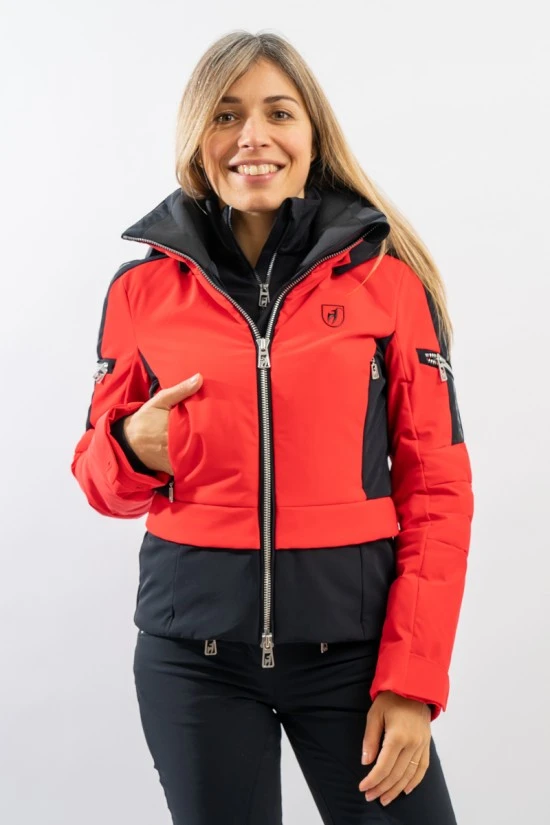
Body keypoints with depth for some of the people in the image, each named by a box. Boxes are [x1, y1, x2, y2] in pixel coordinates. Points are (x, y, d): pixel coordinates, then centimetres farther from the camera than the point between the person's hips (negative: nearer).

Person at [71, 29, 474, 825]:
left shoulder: (387, 277, -2)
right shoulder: (144, 284, 1)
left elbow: (435, 486, -2)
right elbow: (103, 476, 12)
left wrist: (413, 678, -8)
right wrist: (133, 450, -11)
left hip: (351, 641, -1)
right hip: (193, 648, 1)